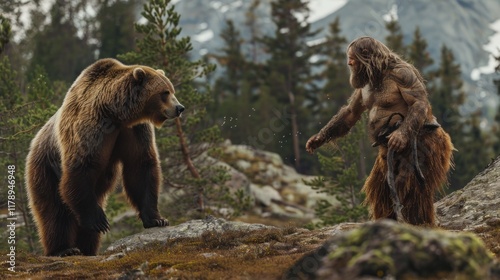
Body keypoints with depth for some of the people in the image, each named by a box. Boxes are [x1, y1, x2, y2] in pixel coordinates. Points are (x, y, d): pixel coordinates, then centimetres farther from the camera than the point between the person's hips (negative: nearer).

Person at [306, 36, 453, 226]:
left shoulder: (399, 73, -12)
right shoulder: (366, 83, 14)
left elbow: (421, 104, -20)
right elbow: (349, 113, 21)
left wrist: (404, 132, -34)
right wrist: (322, 136, 16)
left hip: (418, 142, -9)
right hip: (393, 148, 9)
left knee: (412, 193, -17)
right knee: (381, 195, 8)